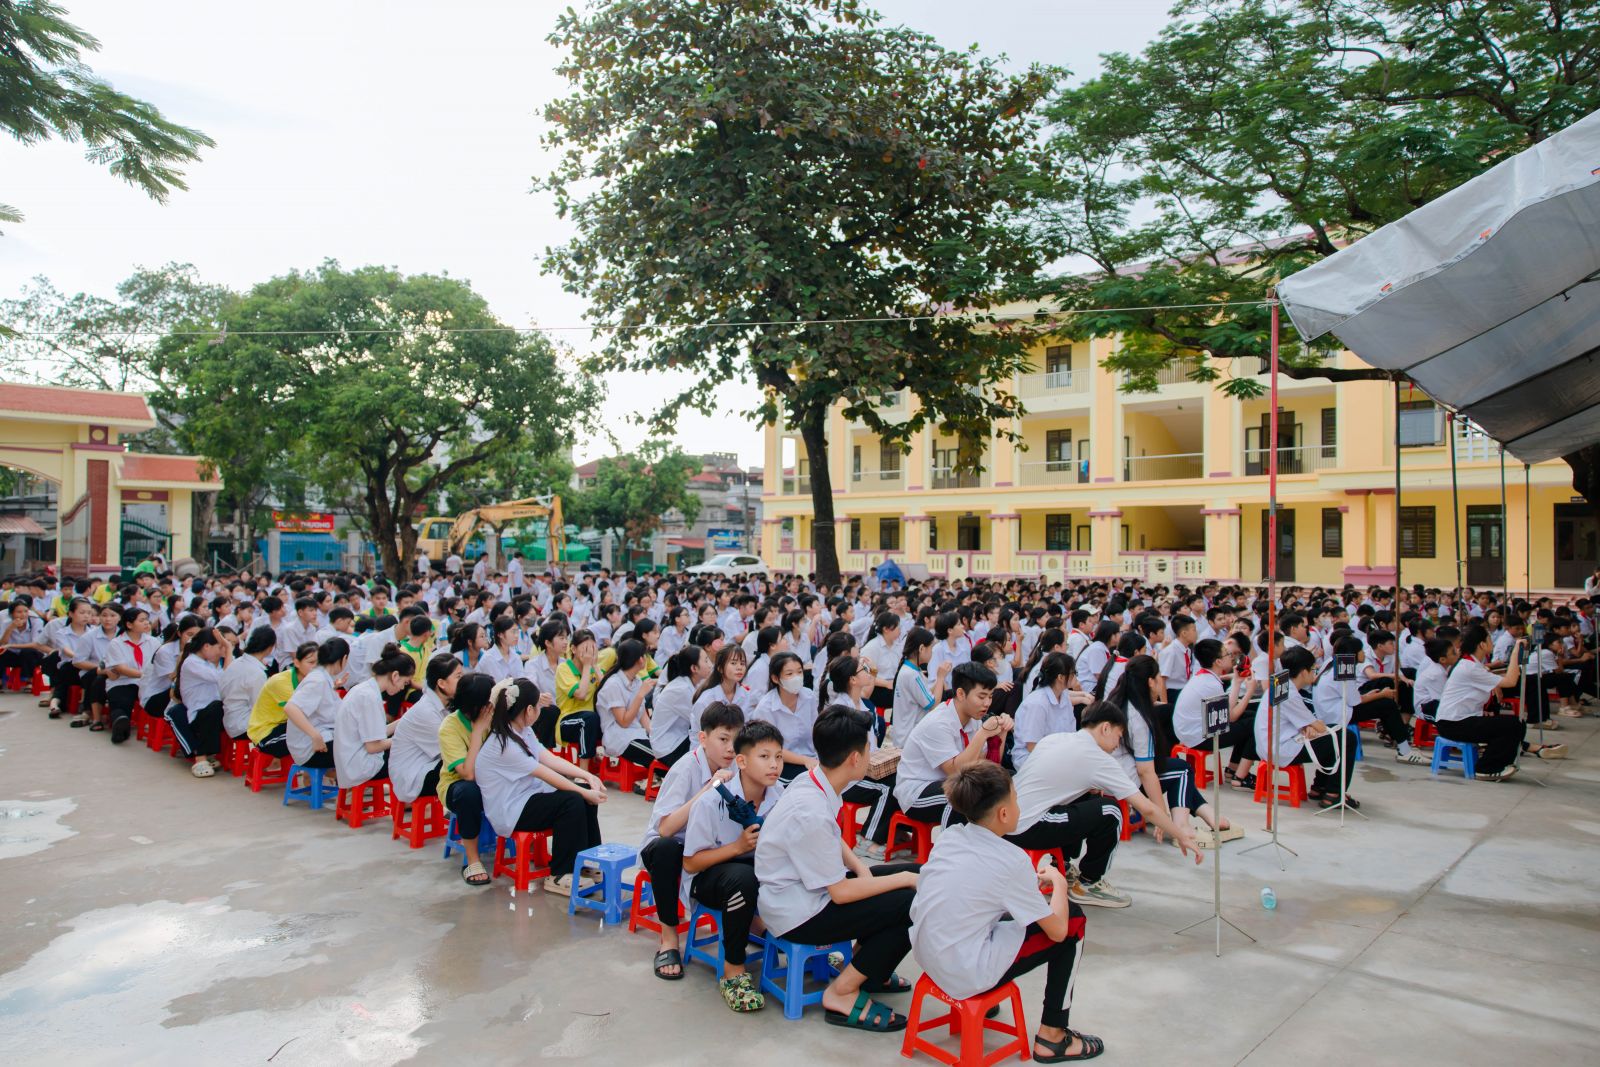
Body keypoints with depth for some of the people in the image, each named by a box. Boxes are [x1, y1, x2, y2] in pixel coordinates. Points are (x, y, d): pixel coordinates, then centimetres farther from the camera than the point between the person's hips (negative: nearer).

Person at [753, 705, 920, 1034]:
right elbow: (841, 893, -23)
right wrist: (904, 879, -14)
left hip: (806, 886, 9)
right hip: (798, 914, -9)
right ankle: (842, 993, -5)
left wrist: (860, 866, -1)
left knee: (917, 873, 6)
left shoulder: (812, 780, -2)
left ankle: (866, 965, 17)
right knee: (914, 902, -19)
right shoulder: (811, 813, -30)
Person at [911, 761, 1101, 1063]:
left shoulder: (948, 837, 2)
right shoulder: (1011, 860, -16)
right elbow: (1057, 930, -6)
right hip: (966, 977, -7)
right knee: (1073, 919, 7)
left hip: (925, 956, 7)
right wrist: (1058, 882, 11)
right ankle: (1052, 1038, 14)